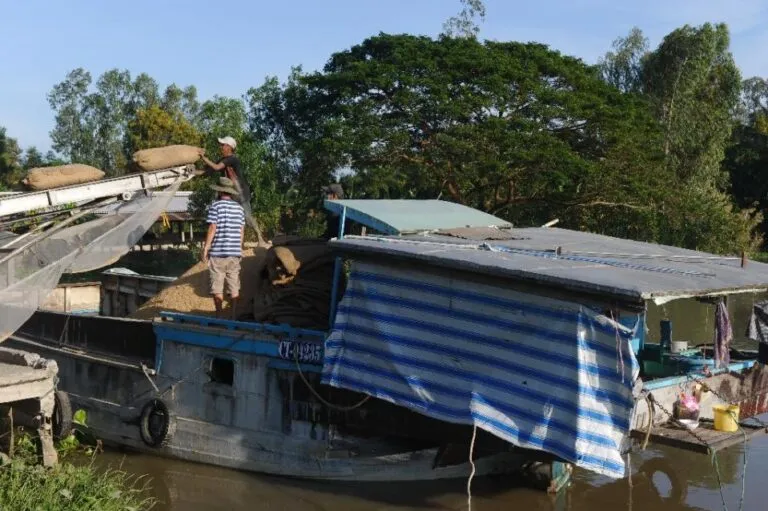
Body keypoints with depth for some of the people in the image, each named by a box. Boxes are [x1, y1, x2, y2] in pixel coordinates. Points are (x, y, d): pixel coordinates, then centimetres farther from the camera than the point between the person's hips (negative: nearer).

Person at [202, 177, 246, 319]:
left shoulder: (216, 206, -8)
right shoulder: (239, 207, 7)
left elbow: (212, 229, -13)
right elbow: (242, 231, 11)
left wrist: (205, 248, -8)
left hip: (218, 253, -4)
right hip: (234, 253, 5)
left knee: (217, 287, 3)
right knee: (234, 287, 9)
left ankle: (219, 316, 4)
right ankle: (234, 316, 10)